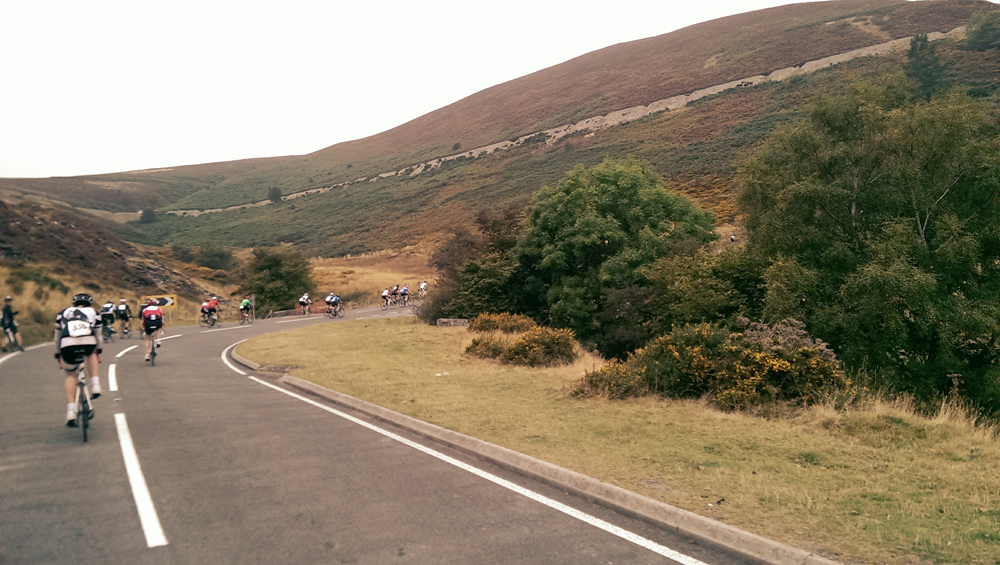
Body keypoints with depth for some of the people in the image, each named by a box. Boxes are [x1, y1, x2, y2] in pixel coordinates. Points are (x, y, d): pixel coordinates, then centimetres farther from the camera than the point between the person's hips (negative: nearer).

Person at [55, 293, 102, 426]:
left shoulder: (63, 313, 32)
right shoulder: (92, 312, 30)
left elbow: (57, 336, 37)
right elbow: (97, 334, 39)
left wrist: (57, 354, 49)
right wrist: (98, 351, 53)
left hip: (67, 345, 0)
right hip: (88, 343, 0)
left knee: (71, 375, 22)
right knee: (90, 354, 37)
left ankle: (70, 412, 12)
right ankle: (95, 386, 21)